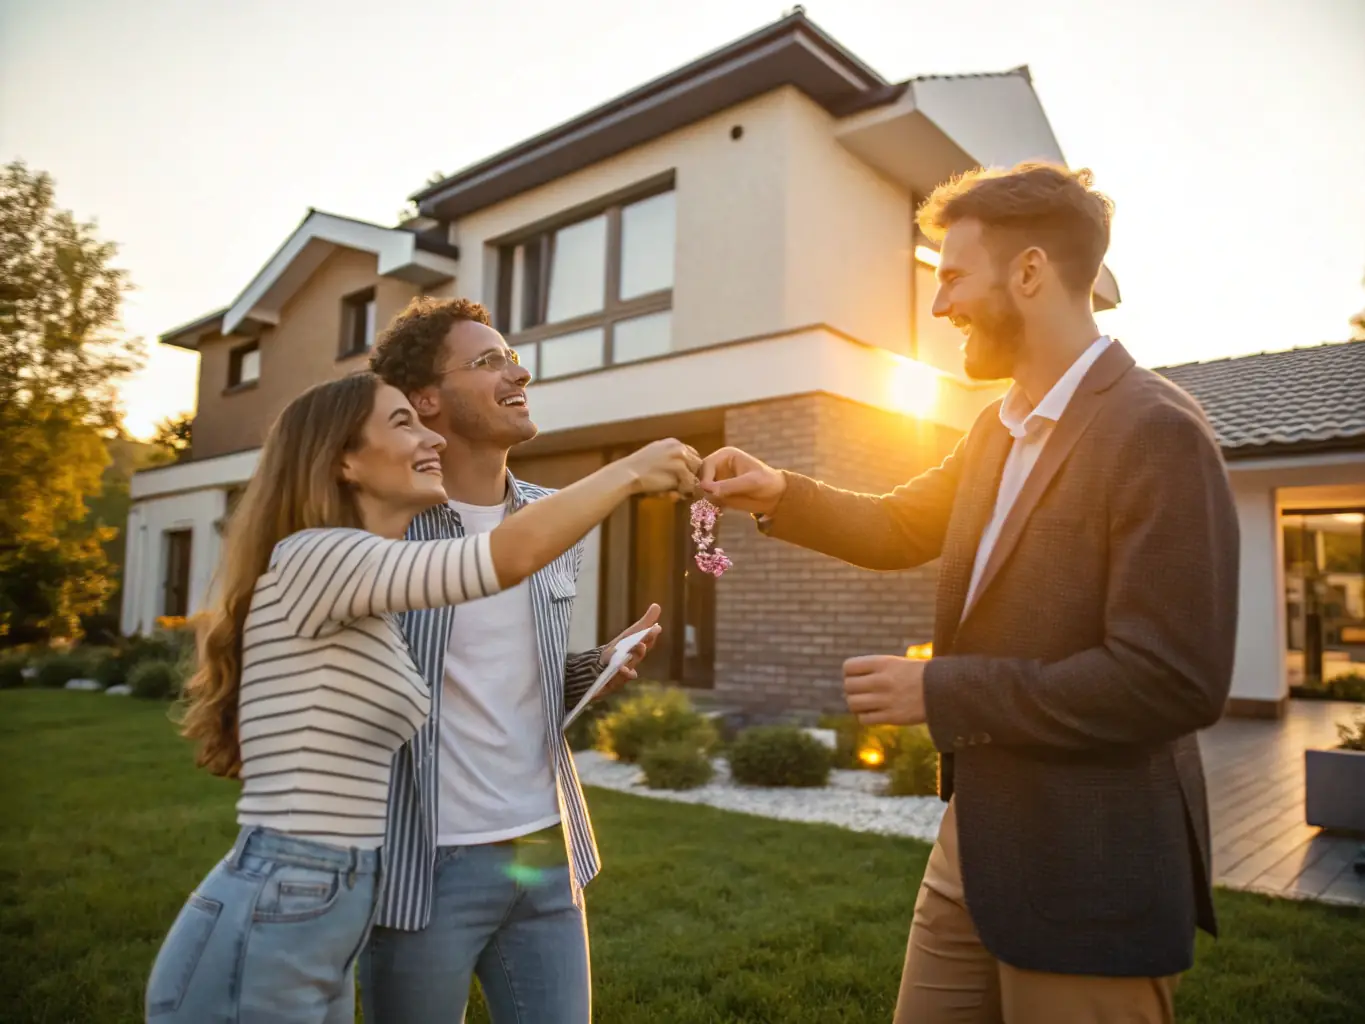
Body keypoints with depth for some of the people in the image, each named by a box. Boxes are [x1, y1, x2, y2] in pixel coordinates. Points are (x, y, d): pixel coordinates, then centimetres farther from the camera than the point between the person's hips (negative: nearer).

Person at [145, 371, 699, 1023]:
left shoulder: (368, 610, 12)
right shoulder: (312, 557, -18)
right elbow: (513, 554, -29)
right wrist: (631, 471, -14)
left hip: (329, 925, 9)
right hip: (261, 933, -9)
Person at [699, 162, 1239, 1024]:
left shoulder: (1156, 434, -18)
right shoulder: (1001, 428, 9)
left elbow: (1173, 682, -23)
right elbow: (900, 528, 19)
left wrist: (942, 694, -20)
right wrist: (781, 494, 2)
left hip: (1086, 871, -8)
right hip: (976, 839, 8)